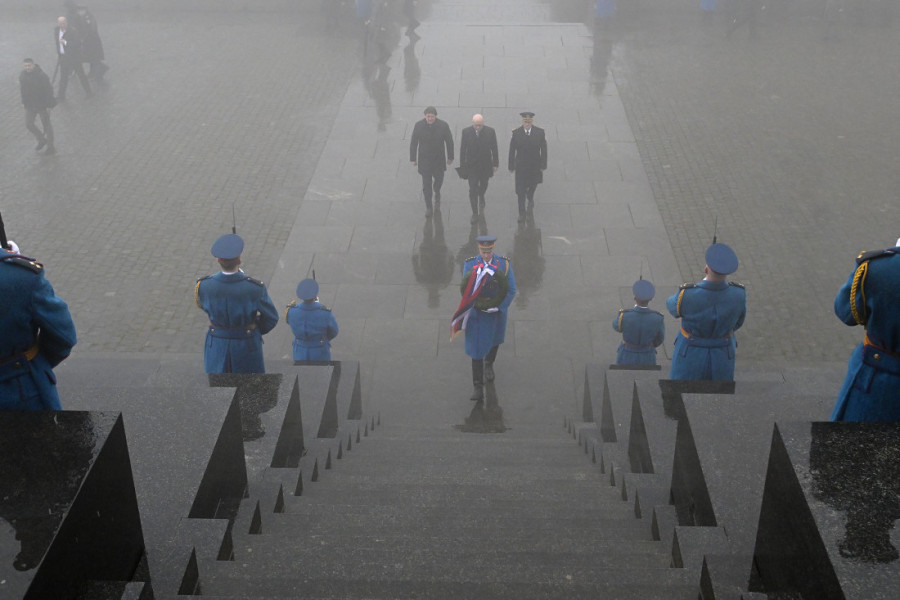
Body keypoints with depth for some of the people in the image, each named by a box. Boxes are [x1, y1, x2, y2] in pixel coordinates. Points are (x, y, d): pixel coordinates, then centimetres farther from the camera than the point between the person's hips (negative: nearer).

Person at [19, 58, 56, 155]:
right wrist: (24, 101, 14)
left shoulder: (41, 75, -20)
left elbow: (49, 89, -16)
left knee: (46, 125, 7)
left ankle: (51, 146, 22)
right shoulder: (22, 75, -1)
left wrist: (48, 105, -17)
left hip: (43, 104, -6)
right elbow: (21, 88, 12)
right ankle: (41, 140, 27)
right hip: (30, 105, 6)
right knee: (28, 124, 3)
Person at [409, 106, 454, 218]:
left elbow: (449, 141, -5)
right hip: (424, 160, -1)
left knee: (439, 179, 21)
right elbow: (413, 142, -6)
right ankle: (428, 207, 18)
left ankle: (437, 191, 57)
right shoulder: (419, 126, -18)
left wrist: (450, 157, 3)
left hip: (439, 159, 1)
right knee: (426, 183, 2)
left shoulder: (443, 125, -19)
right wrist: (412, 158, 0)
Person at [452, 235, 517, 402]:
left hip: (497, 311, 2)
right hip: (476, 313, -1)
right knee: (476, 347, -4)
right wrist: (476, 275, -38)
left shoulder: (504, 264, -14)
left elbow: (511, 290, -10)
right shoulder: (470, 264, -14)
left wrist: (499, 308, -17)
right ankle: (478, 389, 1)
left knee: (494, 340, 26)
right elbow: (465, 288, -21)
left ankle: (489, 364, 58)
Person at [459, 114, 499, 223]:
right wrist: (462, 165, -3)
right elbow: (462, 149, -5)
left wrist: (495, 164, -1)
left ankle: (481, 195, 57)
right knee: (473, 189, -3)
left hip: (485, 165, 2)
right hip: (471, 166, -1)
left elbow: (494, 149, -3)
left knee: (483, 185, 22)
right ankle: (474, 213, 7)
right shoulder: (466, 132, -12)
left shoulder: (490, 131, -12)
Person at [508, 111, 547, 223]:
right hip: (521, 166, -2)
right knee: (520, 190, 1)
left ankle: (530, 198, 58)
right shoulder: (516, 133, -14)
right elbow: (512, 151, -6)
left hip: (535, 166, 2)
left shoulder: (540, 133, -12)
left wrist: (543, 166, -6)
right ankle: (521, 213, 13)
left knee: (533, 184, 24)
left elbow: (543, 150, -5)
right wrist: (511, 166, -4)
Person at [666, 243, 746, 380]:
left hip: (690, 355, -2)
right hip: (722, 356, 2)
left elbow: (673, 306, -5)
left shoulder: (686, 296, -32)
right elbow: (736, 322, -2)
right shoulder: (739, 294, -23)